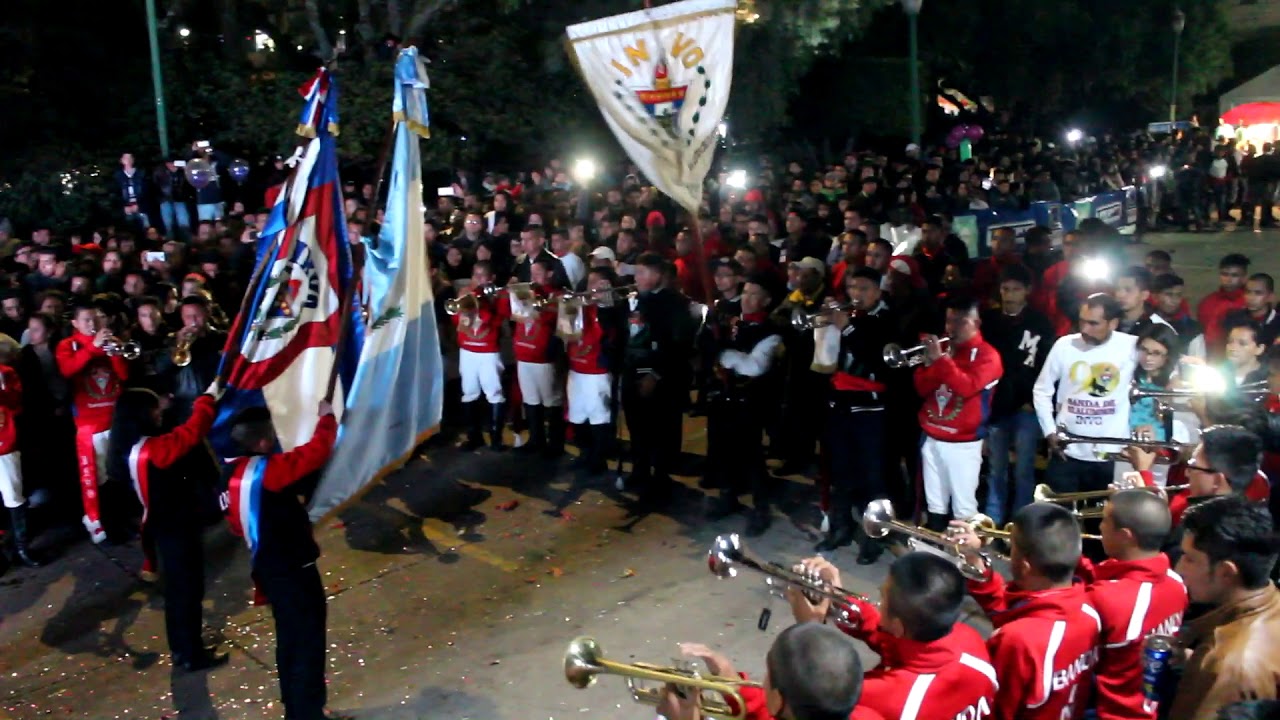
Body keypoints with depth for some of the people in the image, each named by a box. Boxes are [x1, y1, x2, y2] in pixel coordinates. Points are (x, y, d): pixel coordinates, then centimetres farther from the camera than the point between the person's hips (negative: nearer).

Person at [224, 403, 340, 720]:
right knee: (308, 643, 3)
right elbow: (318, 450, -18)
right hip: (294, 571, -9)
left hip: (268, 568, 9)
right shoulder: (268, 470, -24)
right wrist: (326, 417, -1)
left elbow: (238, 525, 13)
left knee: (289, 638, 22)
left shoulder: (230, 475, 2)